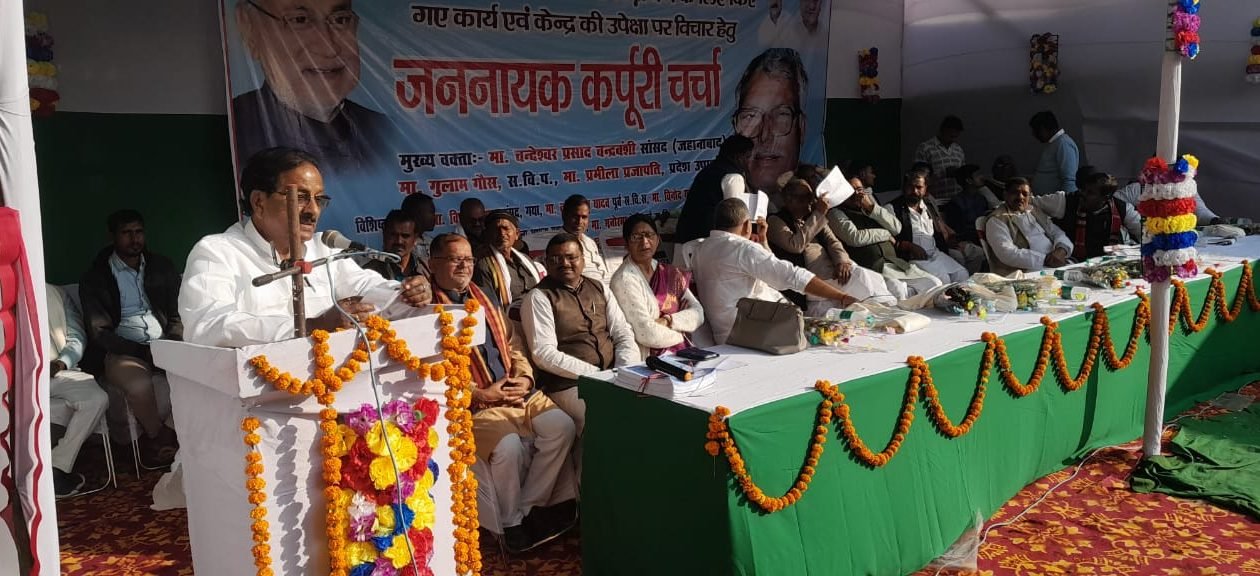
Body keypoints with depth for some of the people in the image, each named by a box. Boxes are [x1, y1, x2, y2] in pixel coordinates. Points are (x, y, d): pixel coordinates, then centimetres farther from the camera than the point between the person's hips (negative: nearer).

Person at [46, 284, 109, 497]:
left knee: (97, 398, -28)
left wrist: (60, 363, -10)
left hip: (58, 370, 2)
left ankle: (57, 467, -21)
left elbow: (76, 339, 11)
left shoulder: (56, 295, 20)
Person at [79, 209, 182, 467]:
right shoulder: (94, 278, 5)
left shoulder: (162, 267, 16)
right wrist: (143, 352, -17)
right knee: (140, 384, -36)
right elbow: (99, 332, -3)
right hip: (121, 351, -3)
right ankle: (160, 438, -7)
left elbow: (178, 315, 14)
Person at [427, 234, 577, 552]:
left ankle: (529, 508, -1)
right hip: (472, 405, -7)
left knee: (562, 426, -15)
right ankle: (511, 523, -2)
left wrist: (524, 376, 2)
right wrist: (481, 394, -15)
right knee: (509, 446, -30)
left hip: (517, 392, 7)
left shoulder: (486, 297, 18)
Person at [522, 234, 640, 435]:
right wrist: (595, 374, -15)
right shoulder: (539, 298, -2)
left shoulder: (600, 289, 16)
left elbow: (624, 335, 12)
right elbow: (544, 354, -11)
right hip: (569, 385, -6)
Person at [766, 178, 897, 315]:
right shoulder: (775, 221, 2)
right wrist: (818, 215, -12)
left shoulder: (813, 217, 23)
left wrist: (842, 261, -10)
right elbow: (796, 245, -15)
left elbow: (832, 241, 12)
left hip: (833, 271, 6)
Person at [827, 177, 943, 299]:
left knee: (935, 284, -10)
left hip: (895, 264, 6)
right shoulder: (836, 212, 6)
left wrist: (871, 207, 0)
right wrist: (886, 234, 3)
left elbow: (897, 228, 9)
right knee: (896, 289, -34)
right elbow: (855, 238, -11)